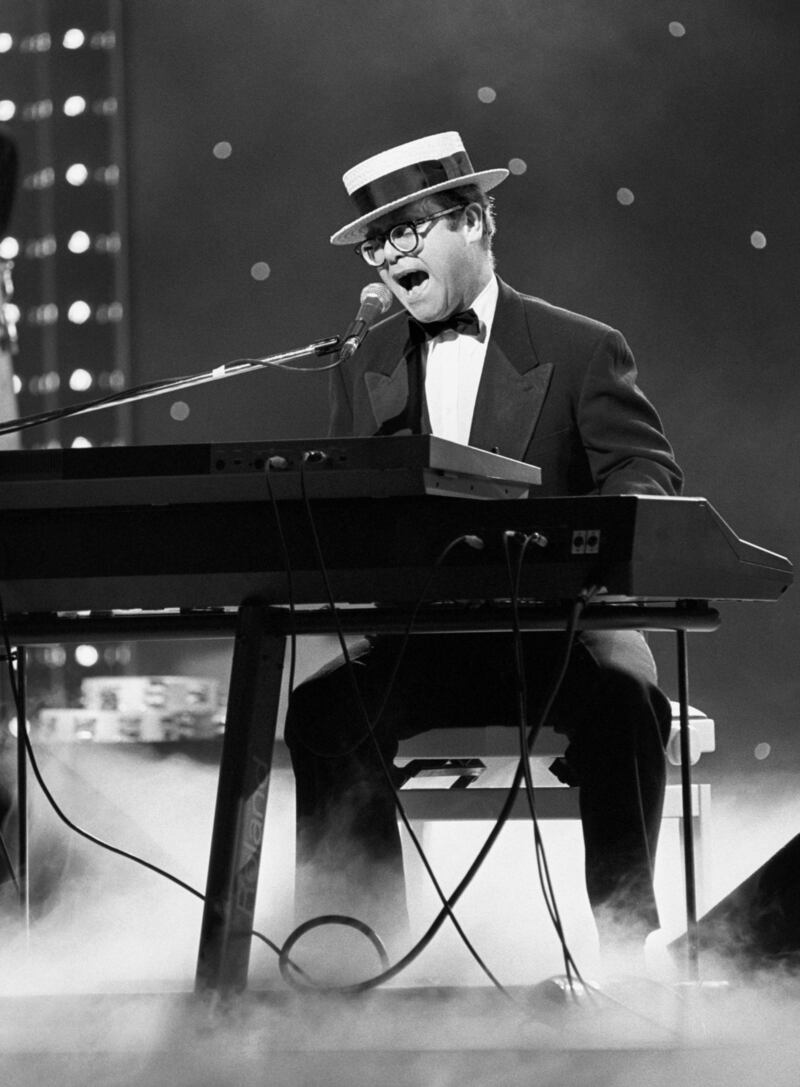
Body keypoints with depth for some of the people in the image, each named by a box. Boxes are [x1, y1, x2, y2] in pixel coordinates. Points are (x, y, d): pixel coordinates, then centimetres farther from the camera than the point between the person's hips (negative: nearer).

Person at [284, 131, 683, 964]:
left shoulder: (582, 351, 2)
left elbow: (652, 479, -9)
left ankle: (626, 936, -25)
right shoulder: (364, 371, 14)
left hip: (558, 629, -2)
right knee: (322, 712, -27)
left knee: (624, 702, -35)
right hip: (418, 638, 3)